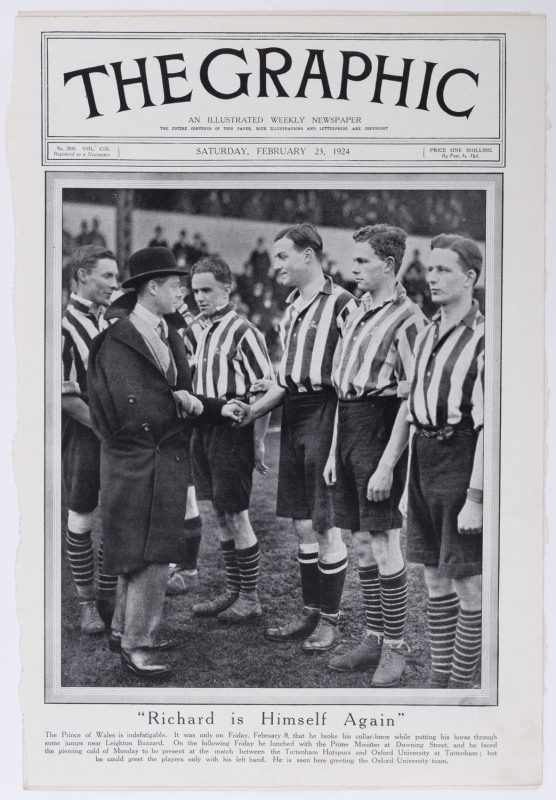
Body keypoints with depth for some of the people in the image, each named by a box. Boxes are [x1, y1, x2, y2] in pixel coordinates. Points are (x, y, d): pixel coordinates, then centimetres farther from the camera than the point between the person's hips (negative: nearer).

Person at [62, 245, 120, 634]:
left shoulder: (112, 320, 11)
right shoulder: (65, 325, -11)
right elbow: (64, 396, -14)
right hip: (82, 432, -6)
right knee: (82, 516, 4)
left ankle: (108, 595, 21)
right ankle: (86, 603, 16)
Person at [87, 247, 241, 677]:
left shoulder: (170, 337, 12)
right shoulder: (119, 340, -15)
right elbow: (131, 408, -22)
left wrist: (218, 408, 0)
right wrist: (180, 402, -14)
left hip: (167, 459, 9)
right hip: (138, 463, -8)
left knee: (143, 551, 16)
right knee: (149, 553, -4)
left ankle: (125, 629, 30)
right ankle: (137, 645, 8)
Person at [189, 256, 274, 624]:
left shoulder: (243, 332, -12)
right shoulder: (206, 332, 13)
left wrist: (258, 441, -16)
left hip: (232, 430, -8)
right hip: (205, 429, 8)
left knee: (236, 515, -1)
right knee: (221, 515, 13)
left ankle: (251, 598, 10)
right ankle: (233, 591, 23)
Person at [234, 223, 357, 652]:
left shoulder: (340, 302, -10)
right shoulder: (292, 306, 16)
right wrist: (253, 409, 11)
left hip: (324, 412, -8)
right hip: (293, 415, 8)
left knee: (325, 524, -1)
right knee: (302, 524, 13)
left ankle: (331, 621, 12)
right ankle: (309, 612, 24)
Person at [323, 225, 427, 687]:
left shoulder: (408, 320, -12)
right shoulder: (356, 314, 14)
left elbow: (411, 401, -16)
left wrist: (387, 465, -19)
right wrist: (334, 450, 14)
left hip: (379, 431, -8)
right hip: (348, 429, 8)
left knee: (384, 544, -3)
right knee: (362, 543, 13)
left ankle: (395, 649, 9)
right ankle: (374, 639, 24)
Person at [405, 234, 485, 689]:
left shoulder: (484, 338, -14)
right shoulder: (426, 335, 10)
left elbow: (488, 425, -17)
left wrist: (476, 497, -19)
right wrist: (407, 480, 14)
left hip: (462, 460, -7)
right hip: (423, 458, 8)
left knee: (469, 585, 3)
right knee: (435, 578, 14)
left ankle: (461, 682, 15)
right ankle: (439, 677, 26)